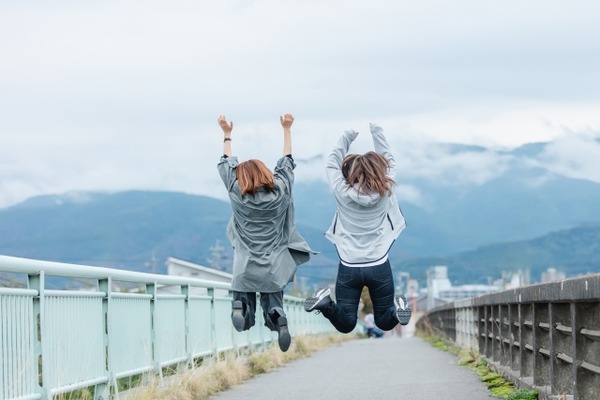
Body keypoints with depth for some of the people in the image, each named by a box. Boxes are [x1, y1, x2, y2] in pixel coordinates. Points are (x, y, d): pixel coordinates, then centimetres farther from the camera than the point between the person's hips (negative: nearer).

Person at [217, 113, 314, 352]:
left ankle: (240, 305, -21)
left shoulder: (237, 195, -4)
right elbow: (287, 162, 10)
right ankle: (279, 322, -23)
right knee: (274, 308, 9)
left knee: (245, 320, 12)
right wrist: (287, 129, 20)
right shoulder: (280, 192, -4)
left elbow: (227, 165, 11)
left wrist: (227, 134, 23)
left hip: (245, 270, 0)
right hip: (274, 269, 0)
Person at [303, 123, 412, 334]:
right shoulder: (384, 192, -3)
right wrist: (376, 131, 20)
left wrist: (348, 135, 18)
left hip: (349, 267, 0)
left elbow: (332, 163, 11)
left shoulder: (342, 193, -6)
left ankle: (326, 304, -21)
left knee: (345, 325, 8)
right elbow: (389, 160, 12)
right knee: (385, 322, 16)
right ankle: (397, 309, -16)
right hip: (379, 267, 0)